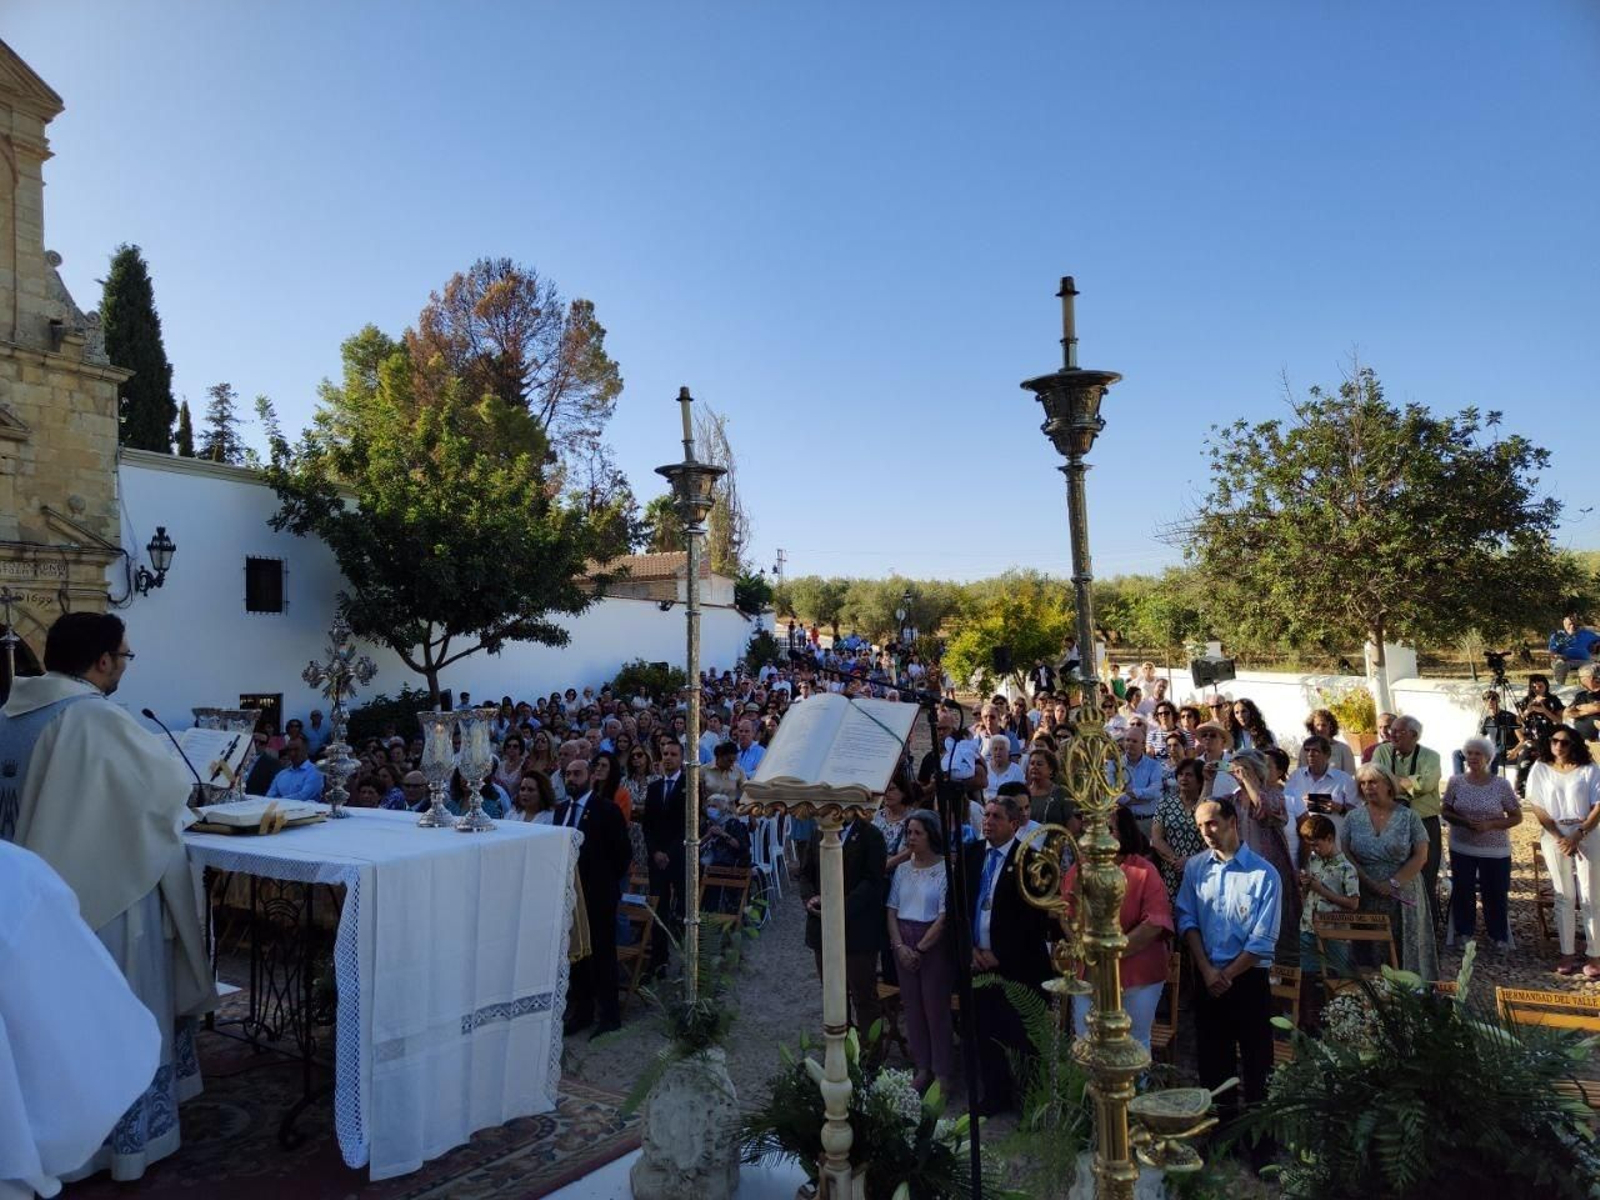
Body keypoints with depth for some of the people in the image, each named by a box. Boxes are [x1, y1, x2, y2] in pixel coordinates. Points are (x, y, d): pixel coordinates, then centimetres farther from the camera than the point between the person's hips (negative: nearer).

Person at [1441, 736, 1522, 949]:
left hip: (1495, 851, -1)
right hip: (1462, 848, 1)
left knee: (1495, 894, 6)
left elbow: (1517, 817, -4)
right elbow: (1445, 812, 3)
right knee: (1462, 892, 8)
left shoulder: (1502, 784, -8)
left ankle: (1498, 936, 23)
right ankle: (1464, 933, 24)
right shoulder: (1456, 782, -4)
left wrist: (1490, 825, -18)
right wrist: (1463, 822, -17)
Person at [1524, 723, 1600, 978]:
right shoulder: (1540, 769, 3)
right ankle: (1568, 953, 12)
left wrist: (1578, 836, -14)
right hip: (1554, 836, 1)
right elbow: (1538, 808, -1)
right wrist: (1560, 838, -10)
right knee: (1564, 897, 6)